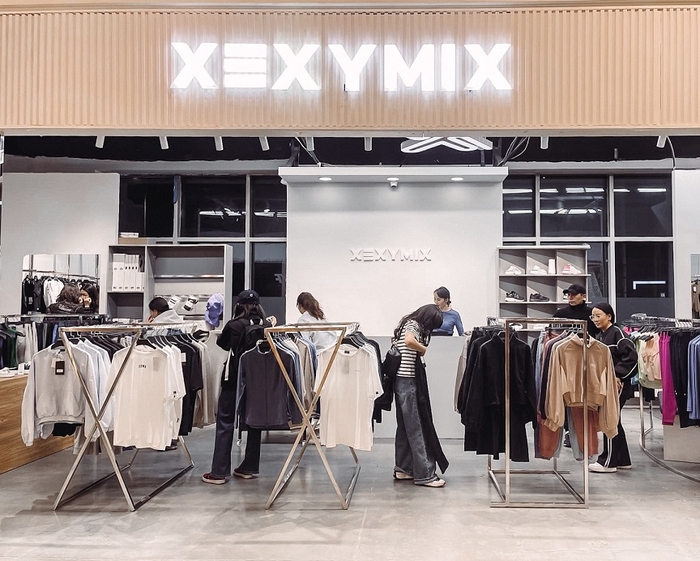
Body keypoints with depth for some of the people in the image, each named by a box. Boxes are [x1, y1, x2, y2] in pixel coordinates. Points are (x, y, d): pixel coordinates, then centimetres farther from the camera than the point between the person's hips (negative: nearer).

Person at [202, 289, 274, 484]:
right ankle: (249, 468, 20)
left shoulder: (234, 325, -12)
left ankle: (219, 472, 2)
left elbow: (221, 343, 7)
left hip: (234, 380, -4)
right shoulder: (266, 325, -4)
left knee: (225, 424, 2)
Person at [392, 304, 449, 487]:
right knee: (417, 427, -8)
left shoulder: (408, 324, 17)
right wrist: (425, 349, -16)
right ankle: (425, 474, -5)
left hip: (402, 380, 10)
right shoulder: (413, 325, -11)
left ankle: (403, 469, 21)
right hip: (408, 381, -10)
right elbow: (409, 341, -31)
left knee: (405, 425, 14)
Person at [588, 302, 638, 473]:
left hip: (617, 384, -8)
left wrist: (618, 375, -19)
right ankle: (623, 460, 23)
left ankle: (607, 462, 4)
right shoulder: (599, 336, 12)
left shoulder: (617, 333, -12)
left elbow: (631, 356, -19)